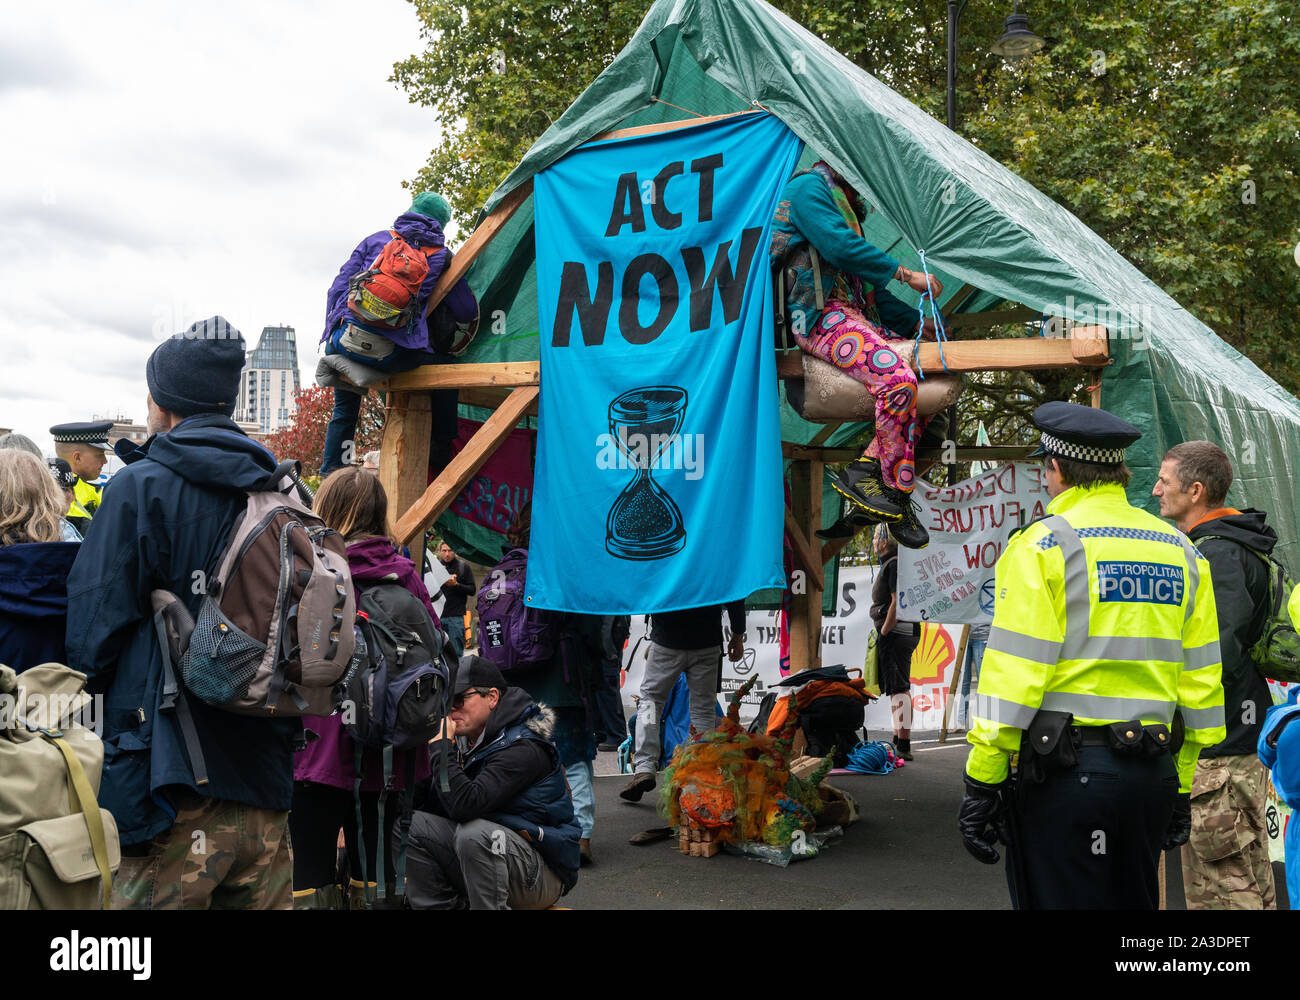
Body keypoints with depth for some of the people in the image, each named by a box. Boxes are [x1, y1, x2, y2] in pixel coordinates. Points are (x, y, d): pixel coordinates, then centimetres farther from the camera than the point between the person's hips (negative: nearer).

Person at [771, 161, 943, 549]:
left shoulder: (844, 204, 31)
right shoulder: (809, 186, 1)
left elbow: (869, 287, 29)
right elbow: (839, 247, -16)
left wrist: (917, 322, 20)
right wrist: (907, 274, -12)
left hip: (852, 315, 10)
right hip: (821, 315, -10)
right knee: (898, 379, -28)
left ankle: (864, 472, -8)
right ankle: (896, 496, -17)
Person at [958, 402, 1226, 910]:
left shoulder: (1043, 543, -7)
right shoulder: (1182, 553, 11)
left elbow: (1013, 672, -13)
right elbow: (1200, 683, 12)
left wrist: (981, 781, -9)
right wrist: (1180, 787, 19)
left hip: (1062, 771, -6)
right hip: (1152, 772, 6)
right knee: (1133, 899, 18)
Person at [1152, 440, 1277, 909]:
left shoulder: (1217, 553, -16)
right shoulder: (1235, 546, 16)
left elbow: (1219, 651, -25)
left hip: (1216, 750, -11)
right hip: (1242, 742, 11)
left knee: (1217, 891, -6)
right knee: (1251, 883, 17)